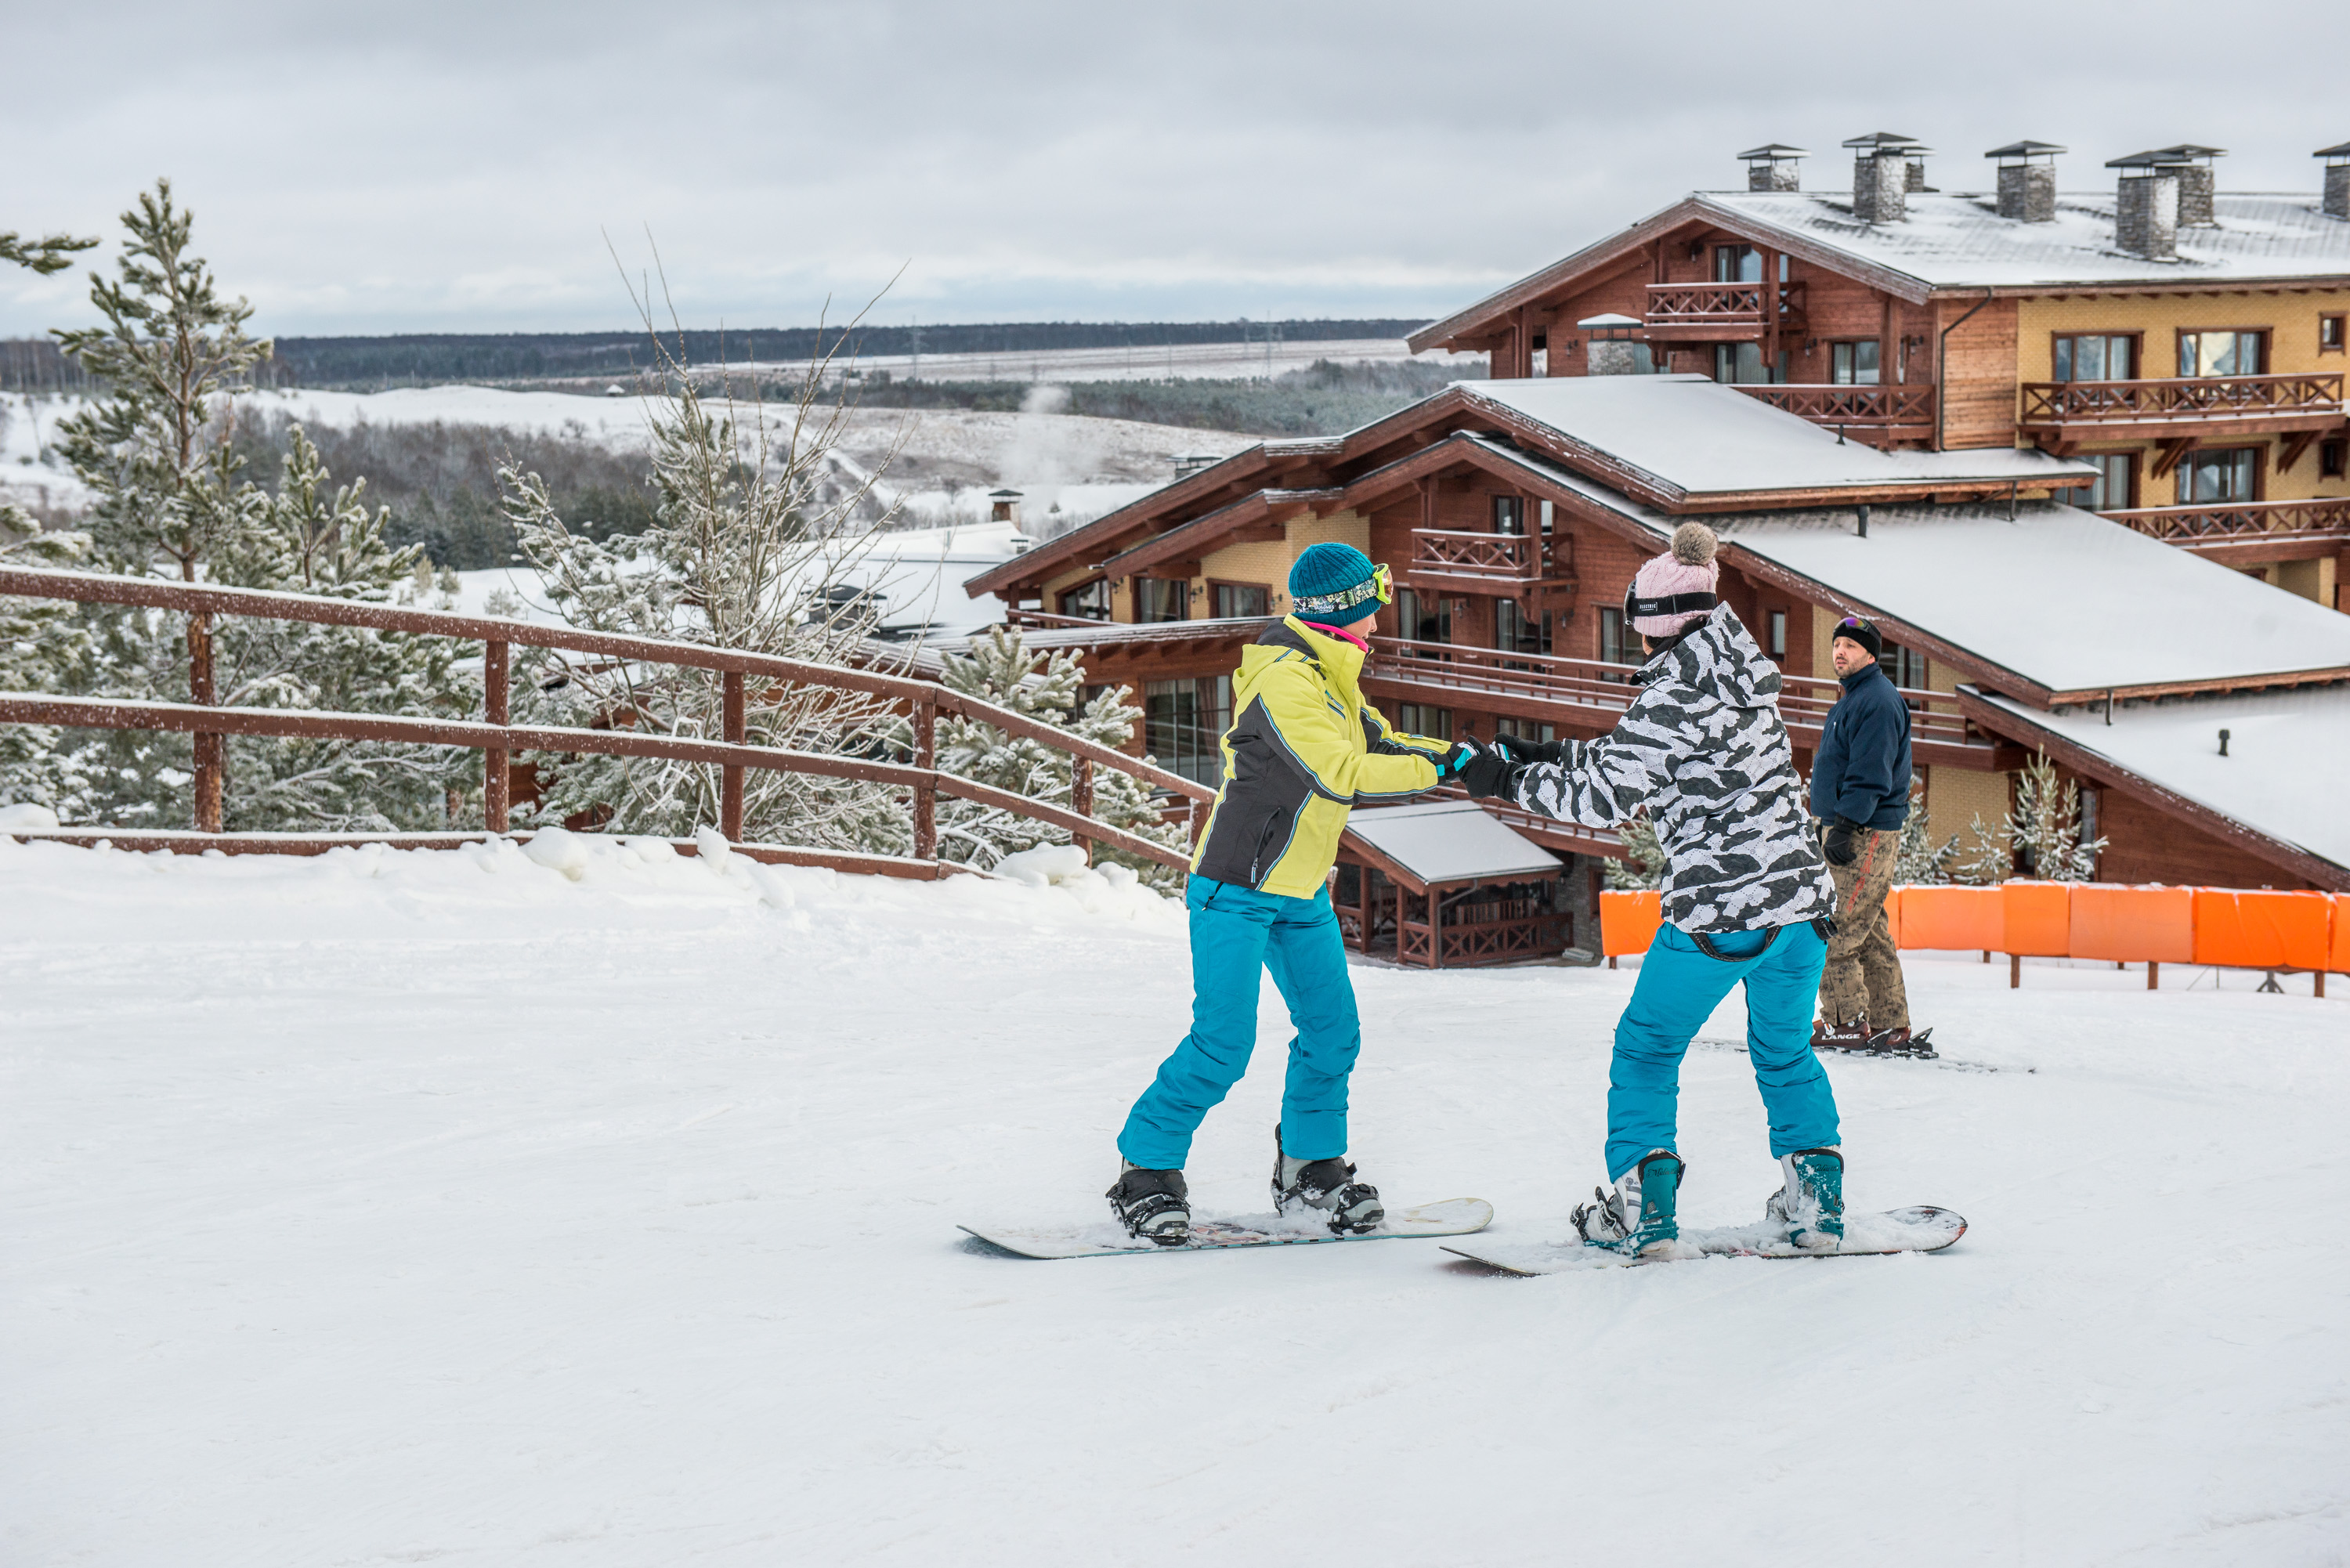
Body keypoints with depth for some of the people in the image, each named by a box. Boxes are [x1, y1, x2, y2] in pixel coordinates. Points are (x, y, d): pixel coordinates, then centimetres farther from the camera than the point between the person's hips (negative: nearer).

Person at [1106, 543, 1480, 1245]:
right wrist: (1439, 766, -24)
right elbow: (1341, 777, -29)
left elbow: (1378, 744, 16)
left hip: (1301, 894, 9)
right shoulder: (1285, 682, -21)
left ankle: (1310, 1169, 22)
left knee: (1332, 1033, 7)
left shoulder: (1329, 677, 10)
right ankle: (1146, 1172, 1)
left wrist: (1467, 753, 3)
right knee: (1223, 1043, -11)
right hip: (1237, 890, -9)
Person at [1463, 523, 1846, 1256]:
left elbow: (1606, 795, -12)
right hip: (1802, 895, 7)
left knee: (1647, 1047, 10)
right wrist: (1546, 753, 17)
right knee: (1785, 1052, 22)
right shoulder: (1748, 678, 12)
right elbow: (1636, 755, 20)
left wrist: (1510, 780, -1)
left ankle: (1643, 1204, 5)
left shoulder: (1672, 697, -14)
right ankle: (1816, 1197, 17)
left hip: (1717, 913, -7)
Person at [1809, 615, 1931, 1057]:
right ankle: (1891, 1029, 13)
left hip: (1867, 834, -11)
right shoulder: (1852, 699, 20)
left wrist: (1845, 827, -24)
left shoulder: (1878, 702, -13)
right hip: (1845, 827, 11)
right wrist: (1827, 824, 23)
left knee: (1834, 932, -11)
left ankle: (1845, 1024, -7)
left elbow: (1870, 776, -20)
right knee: (1871, 934, 10)